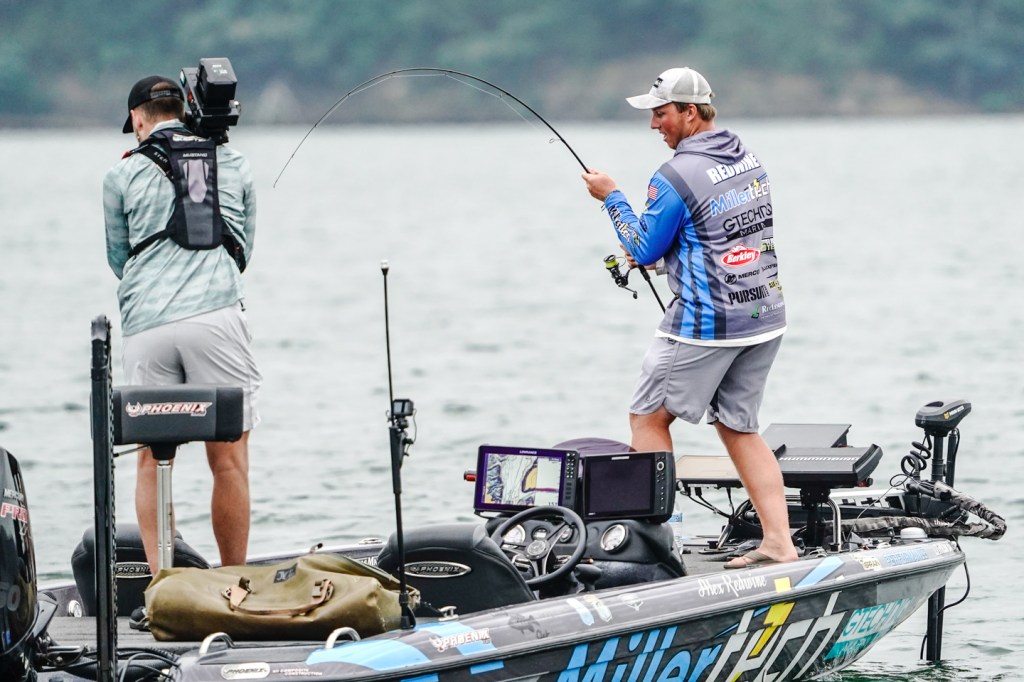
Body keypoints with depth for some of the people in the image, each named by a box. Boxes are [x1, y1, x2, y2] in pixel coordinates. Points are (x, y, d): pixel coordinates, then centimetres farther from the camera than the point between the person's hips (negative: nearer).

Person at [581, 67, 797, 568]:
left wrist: (611, 197, 5)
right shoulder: (748, 160, 9)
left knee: (648, 417, 9)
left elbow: (645, 250, -7)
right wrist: (660, 250, 24)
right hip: (765, 319, 7)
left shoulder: (675, 178, -16)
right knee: (739, 426, 14)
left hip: (705, 325, -7)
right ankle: (779, 542, 4)